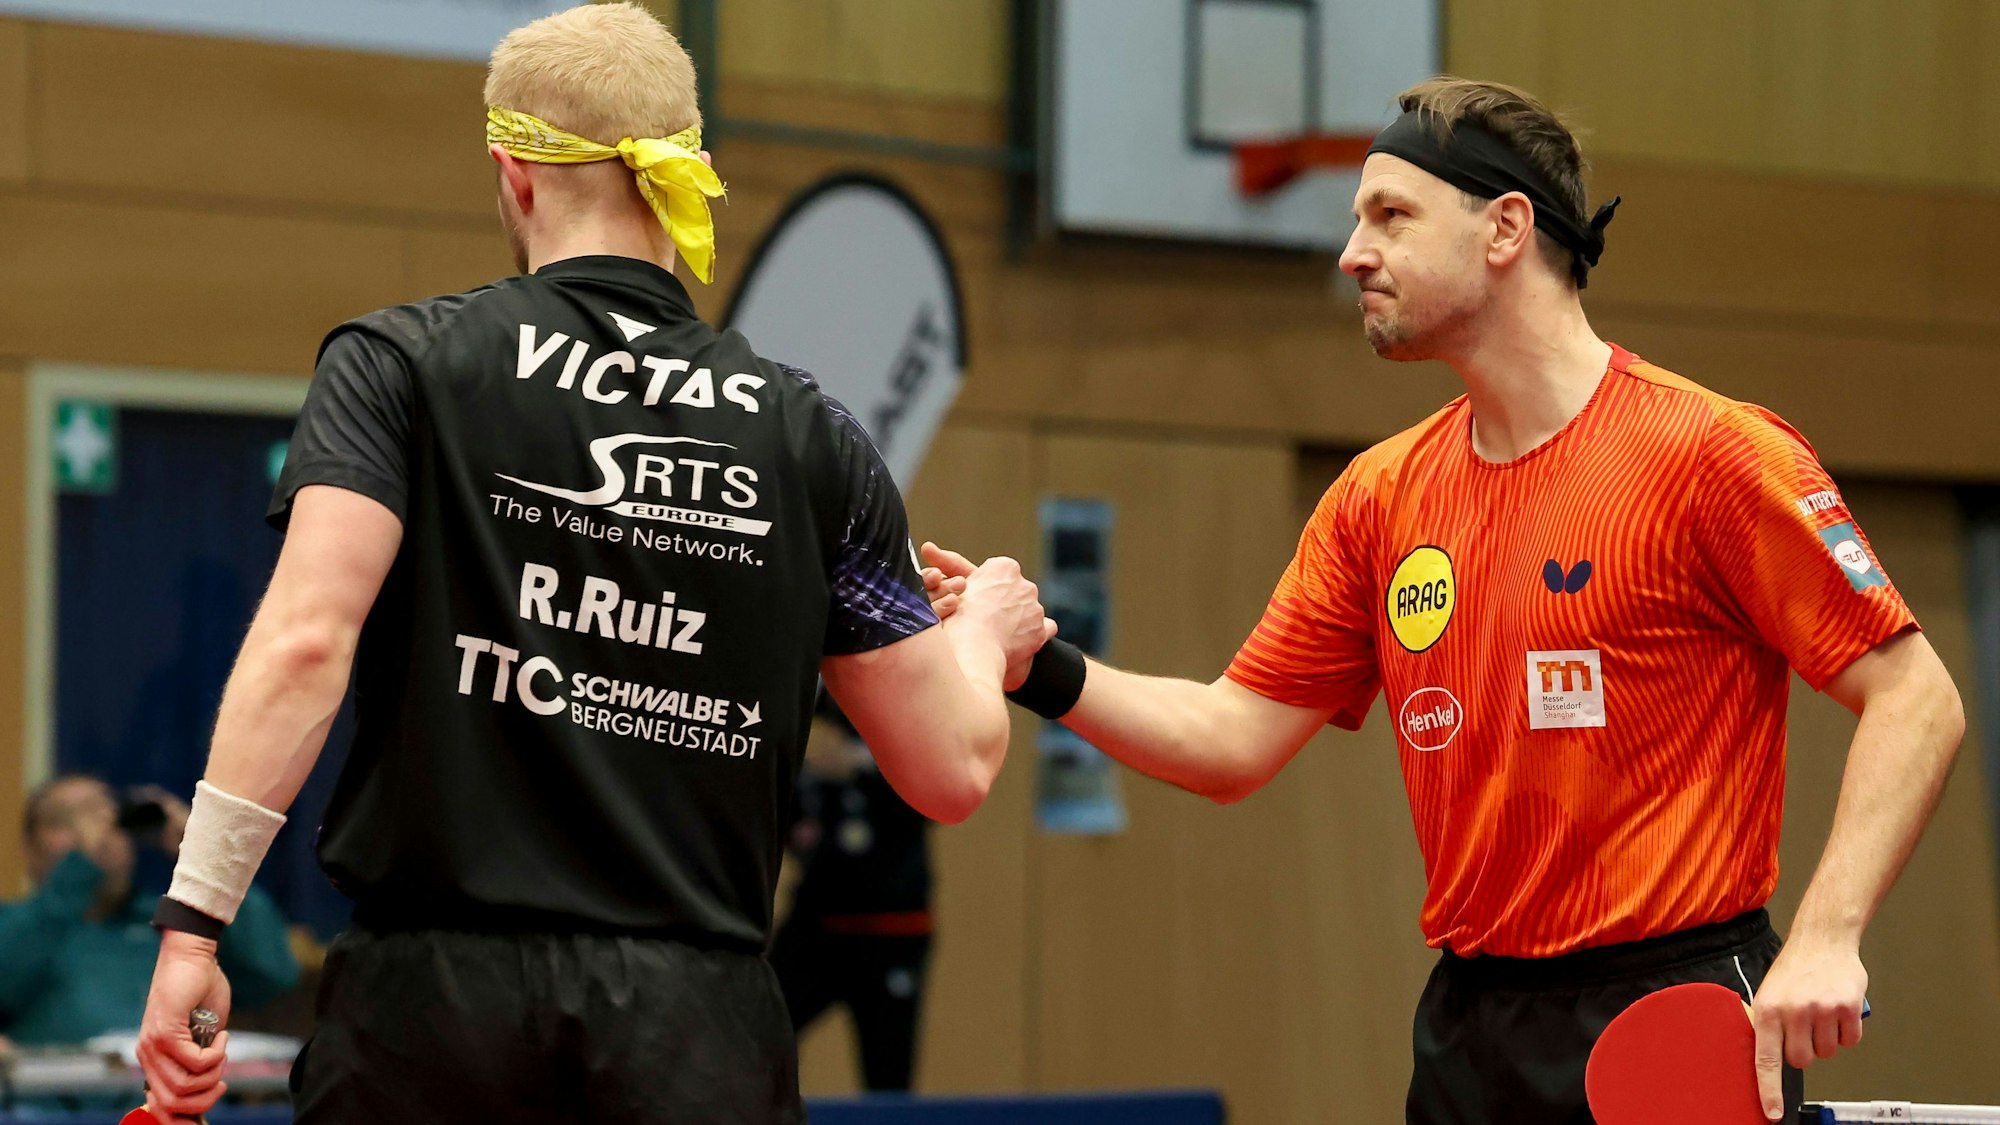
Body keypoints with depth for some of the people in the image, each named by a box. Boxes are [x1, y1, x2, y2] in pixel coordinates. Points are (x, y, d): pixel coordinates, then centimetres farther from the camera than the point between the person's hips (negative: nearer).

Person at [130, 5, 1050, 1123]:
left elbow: (304, 643, -12)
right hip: (703, 1030, 1)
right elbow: (952, 770, 9)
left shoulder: (401, 364, 2)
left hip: (437, 997, -1)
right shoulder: (809, 433, 7)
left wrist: (193, 923, -12)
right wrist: (985, 633, 31)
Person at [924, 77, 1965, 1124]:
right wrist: (1047, 669, -4)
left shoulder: (1708, 451, -9)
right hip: (1470, 1027, 6)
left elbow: (1915, 698, -10)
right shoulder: (1378, 497, 10)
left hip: (1684, 1026, -6)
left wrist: (1824, 939, -20)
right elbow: (1233, 739, 12)